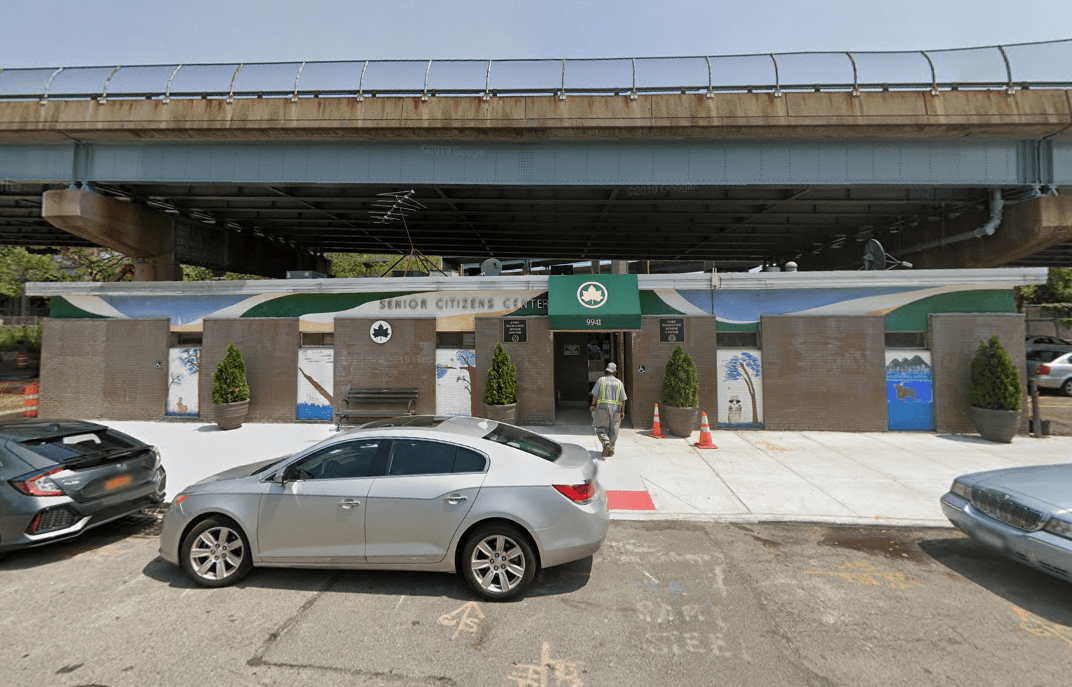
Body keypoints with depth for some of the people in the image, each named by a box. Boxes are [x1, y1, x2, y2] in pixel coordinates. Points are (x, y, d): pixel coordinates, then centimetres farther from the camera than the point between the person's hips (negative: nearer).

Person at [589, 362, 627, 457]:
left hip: (602, 407, -2)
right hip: (615, 409, 2)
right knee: (613, 430, 10)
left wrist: (592, 405, 8)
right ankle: (611, 448, 11)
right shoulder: (619, 383, 8)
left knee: (601, 429, 2)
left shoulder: (601, 380, 1)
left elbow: (595, 394, -4)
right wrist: (622, 411, 12)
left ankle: (606, 443, -21)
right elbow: (623, 399, 6)